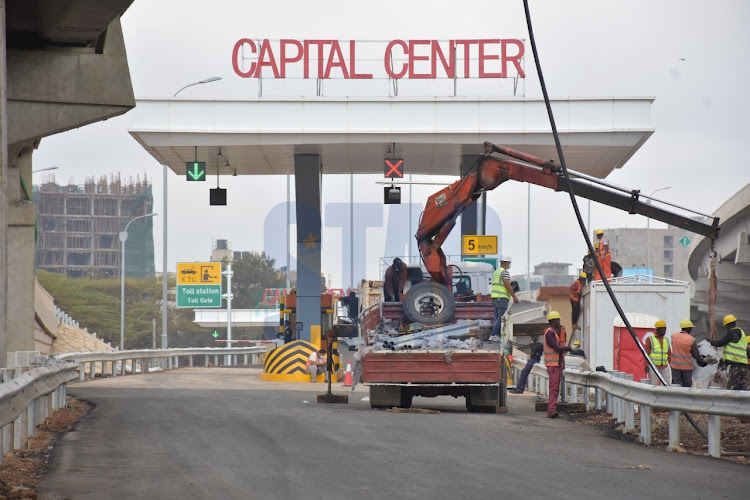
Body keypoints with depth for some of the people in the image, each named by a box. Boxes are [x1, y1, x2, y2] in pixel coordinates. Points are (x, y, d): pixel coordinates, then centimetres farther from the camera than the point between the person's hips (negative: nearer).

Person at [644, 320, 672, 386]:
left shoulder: (666, 340, 12)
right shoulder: (650, 339, -1)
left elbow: (669, 354, 15)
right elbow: (646, 353, -4)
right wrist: (646, 365, -12)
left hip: (664, 367, 4)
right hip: (654, 366, -4)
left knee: (667, 385, -1)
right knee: (653, 385, -3)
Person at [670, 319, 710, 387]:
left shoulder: (673, 336, -2)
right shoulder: (691, 340, -11)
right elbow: (696, 355, -8)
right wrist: (703, 362, 10)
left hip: (675, 366, 2)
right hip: (687, 366, -2)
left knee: (676, 384, 3)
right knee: (686, 386, 10)